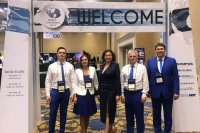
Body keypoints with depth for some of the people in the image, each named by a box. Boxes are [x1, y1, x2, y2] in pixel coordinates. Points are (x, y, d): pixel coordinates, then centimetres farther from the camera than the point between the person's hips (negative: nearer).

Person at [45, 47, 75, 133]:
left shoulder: (70, 66, 1)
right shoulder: (52, 66, 0)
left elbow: (72, 81, 0)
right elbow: (48, 81, 0)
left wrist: (73, 93, -6)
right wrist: (48, 94, -6)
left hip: (66, 92, 1)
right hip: (54, 92, -1)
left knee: (63, 113, 13)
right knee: (52, 113, 6)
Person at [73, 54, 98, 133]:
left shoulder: (92, 69, -1)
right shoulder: (77, 71, -4)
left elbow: (96, 82, 5)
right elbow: (75, 84, -3)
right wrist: (75, 96, -8)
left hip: (90, 94, 2)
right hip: (81, 95, -2)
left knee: (88, 115, 13)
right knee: (82, 115, 7)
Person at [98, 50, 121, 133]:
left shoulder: (115, 65, -6)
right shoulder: (102, 66, 10)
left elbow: (118, 80, -10)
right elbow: (100, 81, 12)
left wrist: (118, 94, -15)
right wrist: (99, 93, 11)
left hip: (111, 91, -6)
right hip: (103, 91, 6)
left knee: (109, 111, -1)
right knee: (104, 111, 10)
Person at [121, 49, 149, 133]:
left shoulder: (142, 67, -2)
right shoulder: (124, 68, 5)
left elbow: (145, 82, -5)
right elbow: (122, 83, 6)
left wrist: (144, 94, -10)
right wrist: (122, 94, 3)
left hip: (138, 93, -3)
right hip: (127, 93, 3)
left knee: (139, 116, 6)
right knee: (129, 116, 14)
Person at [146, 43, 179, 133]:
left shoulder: (172, 61, 1)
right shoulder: (150, 61, 4)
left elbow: (175, 77, -3)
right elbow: (148, 77, 2)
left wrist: (176, 91, -9)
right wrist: (147, 90, -3)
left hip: (168, 92, -1)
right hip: (155, 91, 1)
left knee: (168, 114, 10)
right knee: (156, 114, 13)